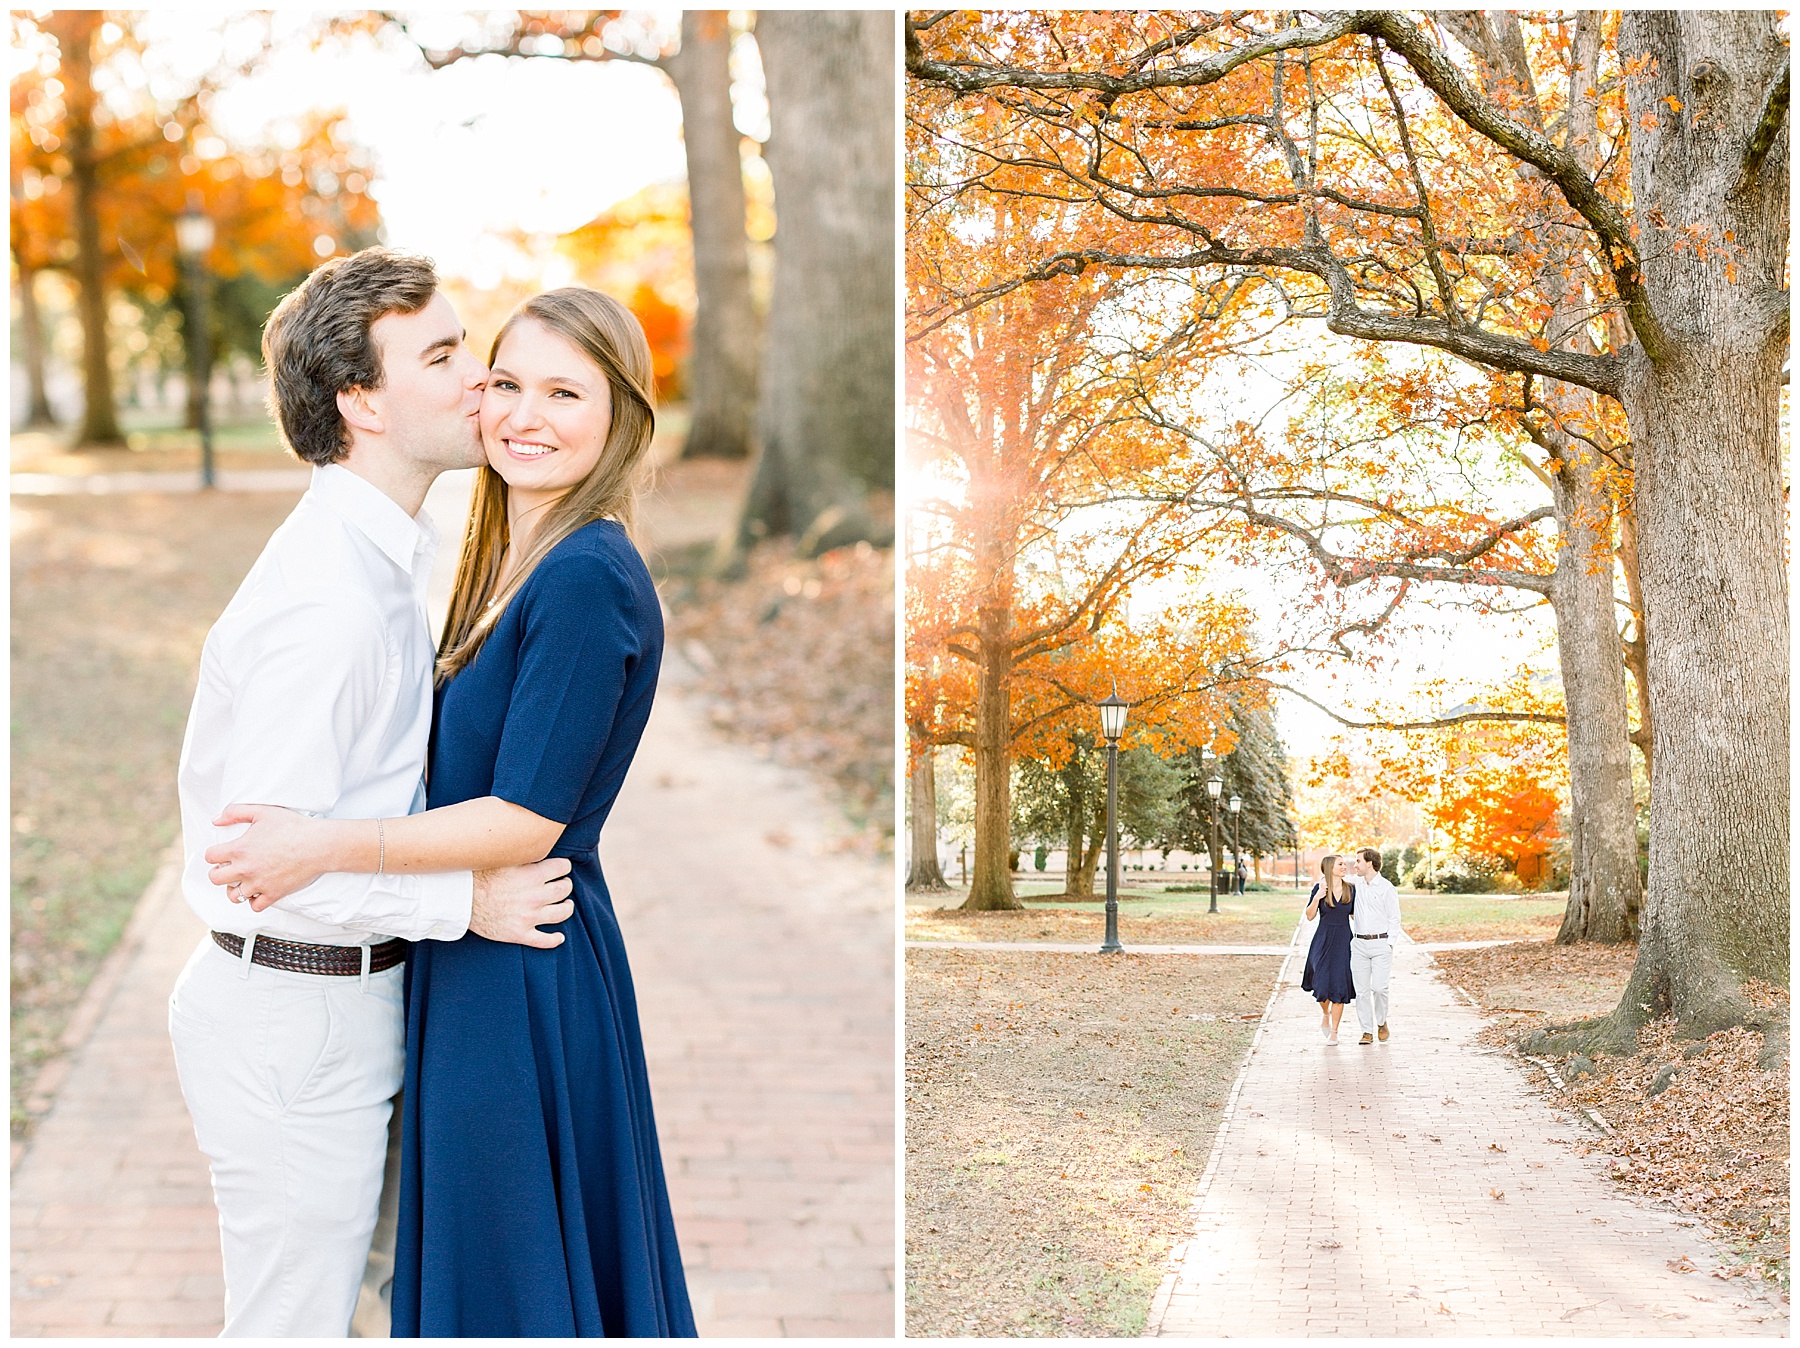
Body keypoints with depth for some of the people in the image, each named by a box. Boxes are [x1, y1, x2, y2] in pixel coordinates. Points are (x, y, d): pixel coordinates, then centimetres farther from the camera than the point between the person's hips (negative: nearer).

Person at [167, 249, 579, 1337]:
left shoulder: (383, 556, 8)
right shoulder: (328, 599, -25)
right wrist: (467, 897, -21)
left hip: (342, 993, 10)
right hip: (295, 1017, -10)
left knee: (322, 1301, 23)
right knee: (290, 1325, 5)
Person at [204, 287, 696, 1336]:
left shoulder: (588, 578, -19)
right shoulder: (516, 563, 10)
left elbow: (526, 821, -21)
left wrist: (329, 845, -20)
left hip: (522, 976, -9)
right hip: (476, 964, 9)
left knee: (506, 1281, 5)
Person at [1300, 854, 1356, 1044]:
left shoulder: (1350, 890, 4)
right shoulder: (1319, 889, -2)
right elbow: (1309, 916, -4)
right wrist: (1317, 898, -17)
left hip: (1343, 942, 1)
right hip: (1323, 941, -1)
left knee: (1339, 985, -3)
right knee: (1322, 984, -4)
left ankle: (1334, 1032, 5)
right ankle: (1324, 1013, 30)